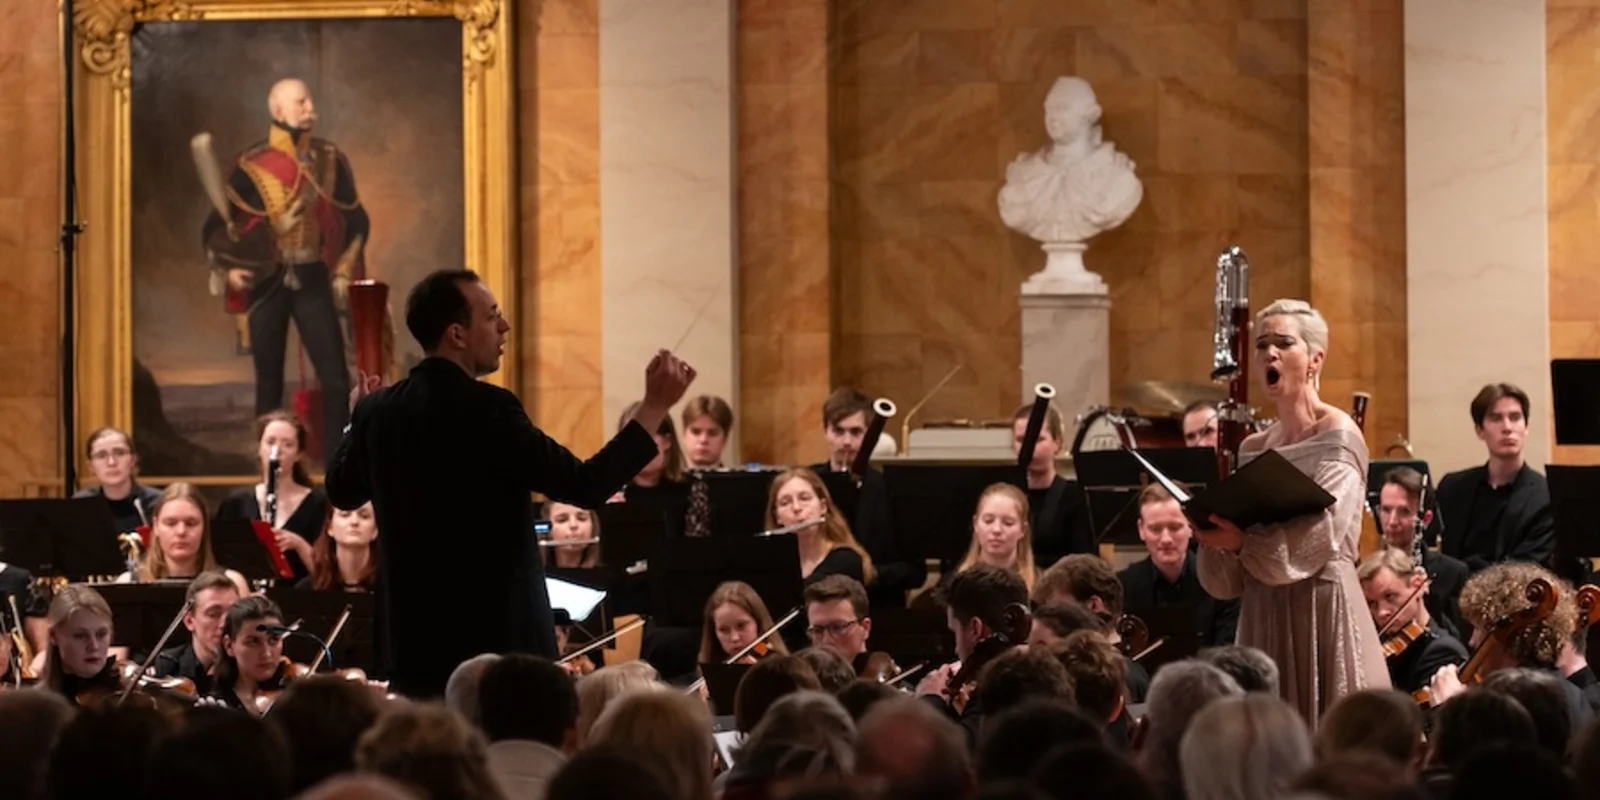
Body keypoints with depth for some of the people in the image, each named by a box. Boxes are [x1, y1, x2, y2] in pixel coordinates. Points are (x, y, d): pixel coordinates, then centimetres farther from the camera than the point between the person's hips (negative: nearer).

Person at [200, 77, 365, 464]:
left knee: (336, 378, -6)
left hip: (313, 281, 2)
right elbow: (220, 223, 0)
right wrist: (229, 268, -14)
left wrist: (345, 272, 6)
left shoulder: (330, 160, 4)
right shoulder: (251, 165, -4)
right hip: (267, 283, -1)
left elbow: (356, 220, 14)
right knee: (268, 382, 6)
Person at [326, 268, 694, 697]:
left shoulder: (377, 409, 3)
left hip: (413, 640, 7)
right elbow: (585, 486, -19)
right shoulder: (487, 409, -17)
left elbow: (342, 491, 21)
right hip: (497, 639, -7)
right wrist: (655, 406, -14)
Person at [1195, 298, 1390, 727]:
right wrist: (1216, 530, -10)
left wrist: (1243, 542, -27)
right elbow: (1225, 580, 10)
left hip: (1322, 608, -6)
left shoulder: (1338, 437, -3)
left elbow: (1320, 538, -17)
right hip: (1263, 615, 6)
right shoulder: (1253, 449, 14)